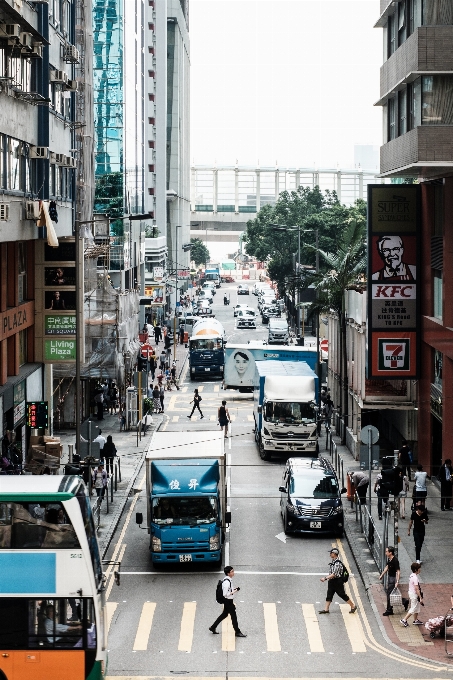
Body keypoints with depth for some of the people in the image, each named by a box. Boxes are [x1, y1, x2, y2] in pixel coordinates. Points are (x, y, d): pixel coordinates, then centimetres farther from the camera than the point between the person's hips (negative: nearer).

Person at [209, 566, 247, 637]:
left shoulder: (229, 580, 4)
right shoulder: (227, 582, -26)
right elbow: (225, 594, -26)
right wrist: (234, 591, -23)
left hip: (229, 600, 10)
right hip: (228, 601, -10)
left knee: (224, 614, 21)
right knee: (233, 616, 1)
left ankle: (213, 627, 31)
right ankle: (237, 632, 13)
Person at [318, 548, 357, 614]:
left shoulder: (338, 563, -23)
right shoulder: (332, 562, 7)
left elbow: (334, 574, -28)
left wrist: (325, 578, -31)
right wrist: (326, 578, 12)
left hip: (338, 582, -9)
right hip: (331, 581, 9)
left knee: (343, 595, 1)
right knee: (329, 595, 7)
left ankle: (353, 606, 15)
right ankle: (326, 609, 11)